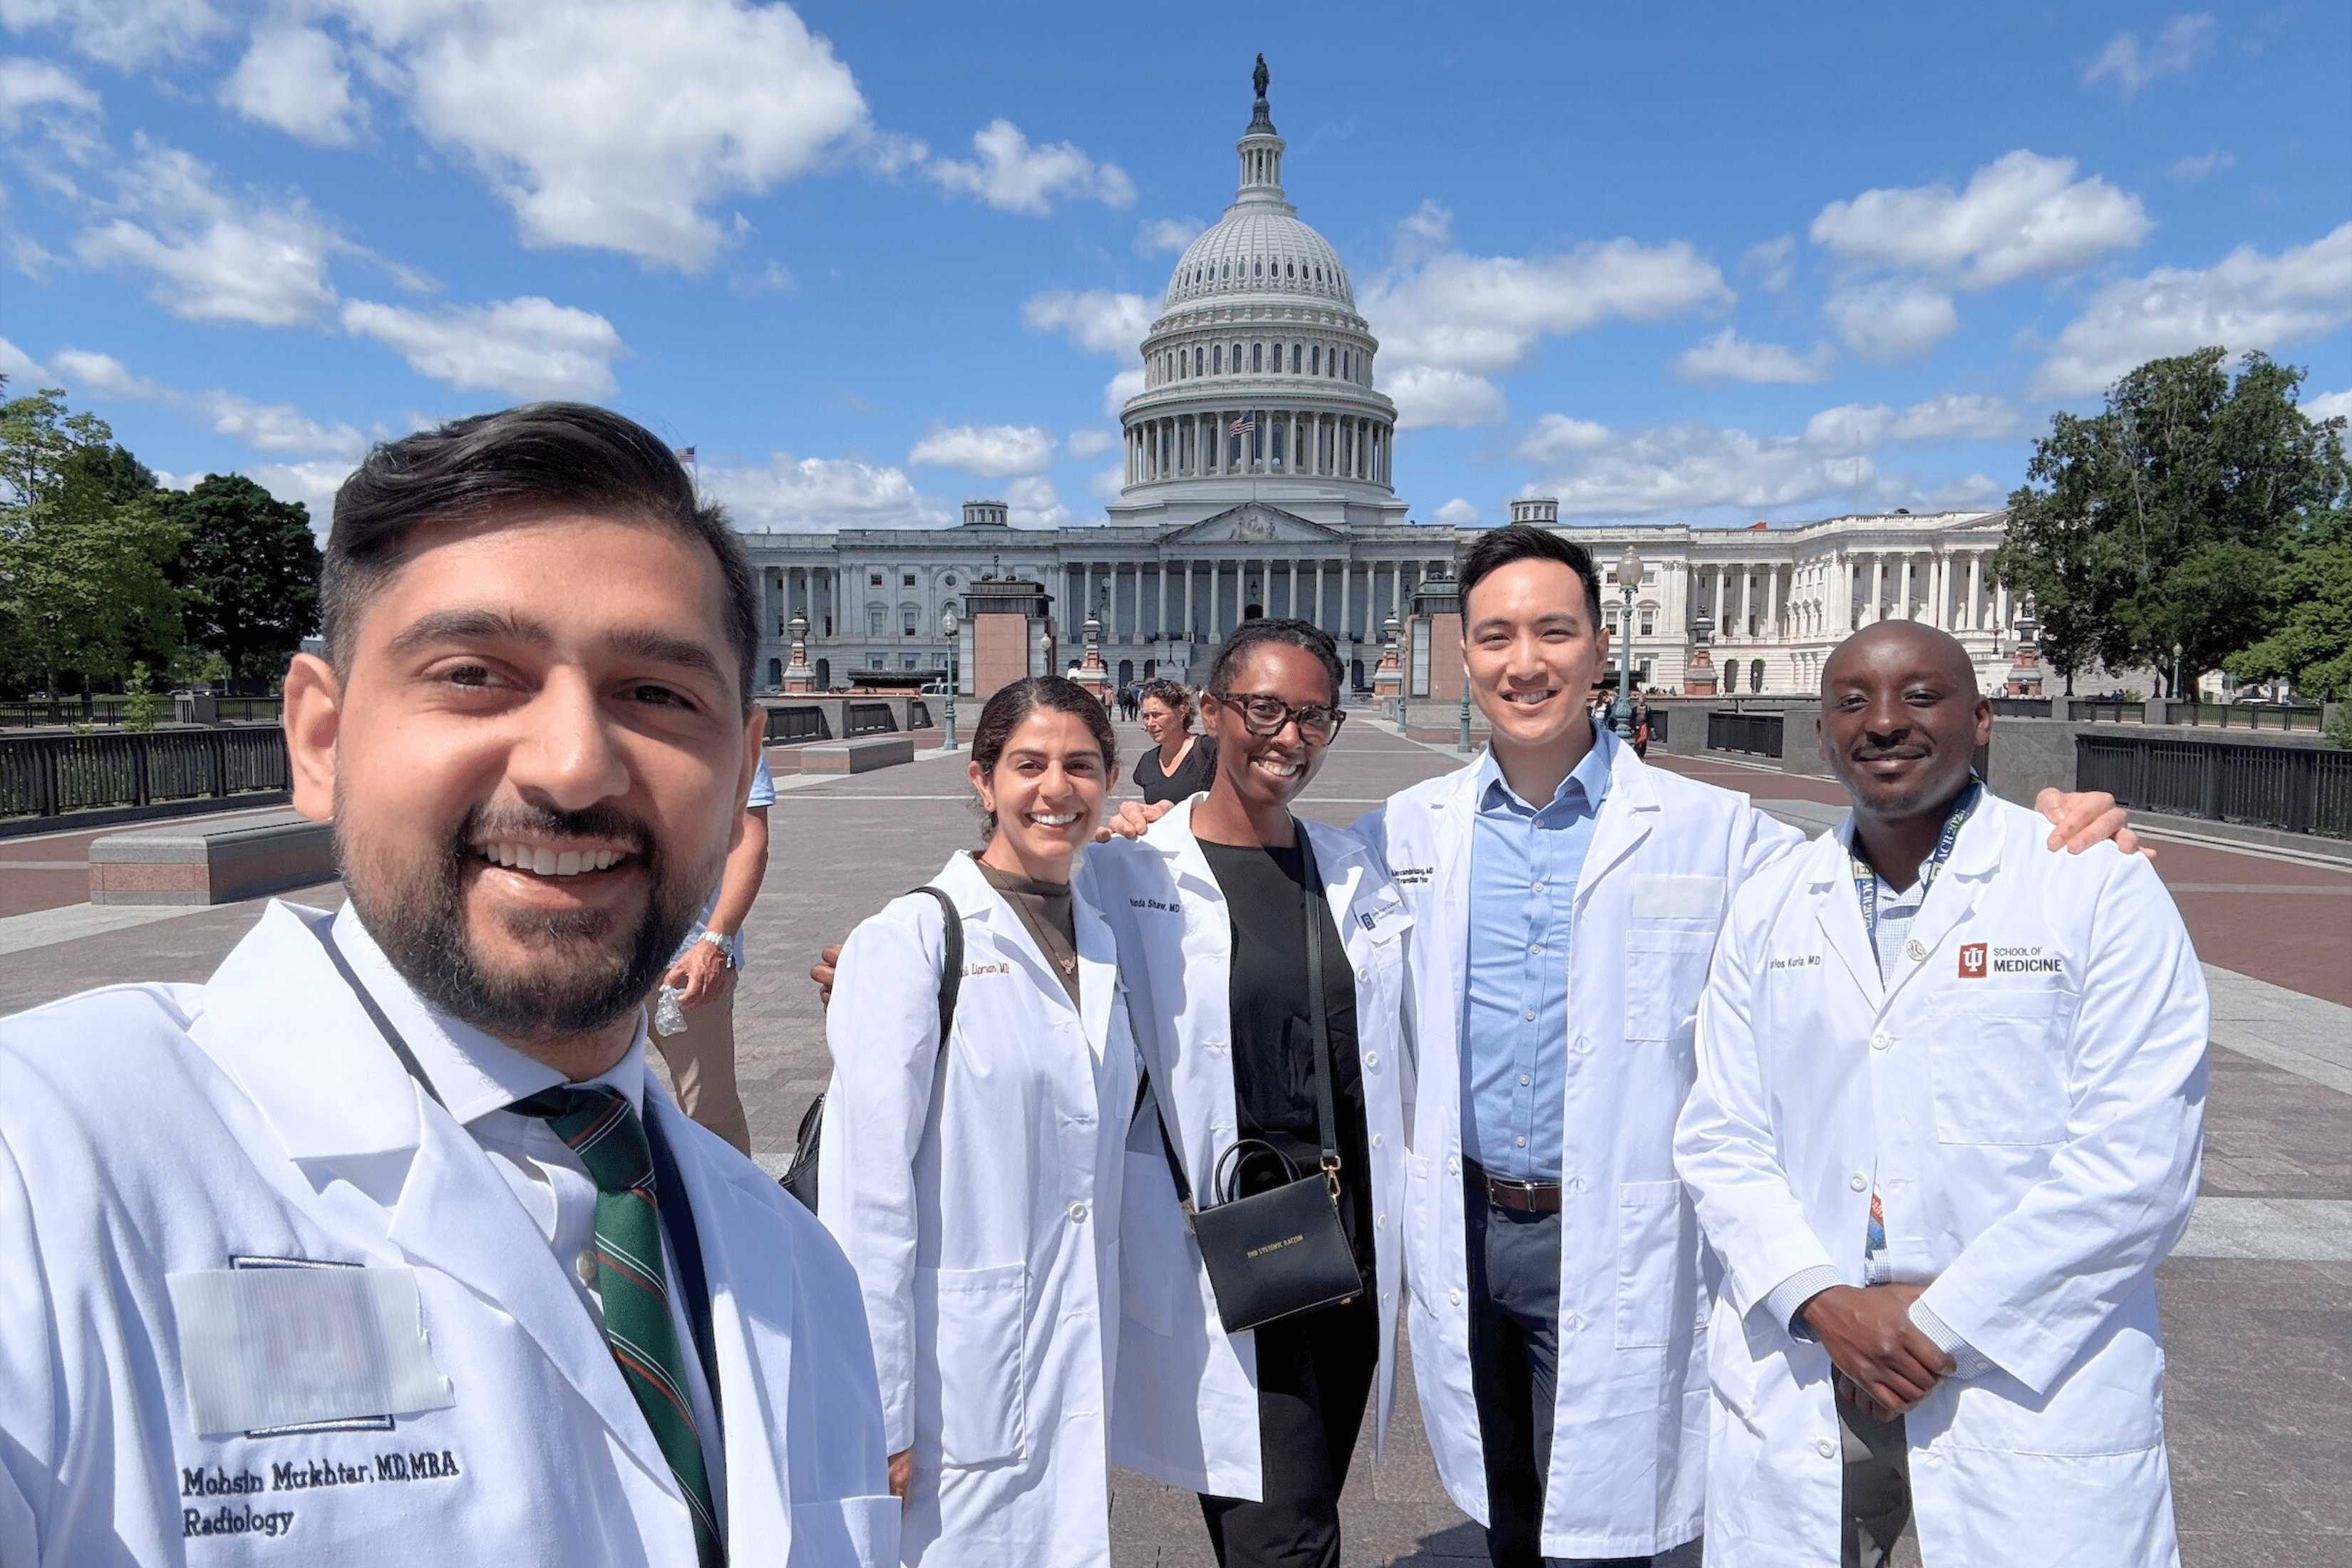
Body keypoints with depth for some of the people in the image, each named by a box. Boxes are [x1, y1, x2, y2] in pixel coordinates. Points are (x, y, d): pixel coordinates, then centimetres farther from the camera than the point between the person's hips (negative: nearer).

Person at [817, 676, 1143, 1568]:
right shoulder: (916, 939, -13)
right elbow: (865, 1193, -15)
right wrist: (877, 1414, -14)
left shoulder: (1105, 944, 7)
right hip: (958, 1373, -6)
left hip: (1079, 1364, 6)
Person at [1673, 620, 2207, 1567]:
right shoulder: (1768, 909, 5)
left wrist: (1941, 1324, -12)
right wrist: (1821, 1300, -11)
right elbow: (1722, 1136, 3)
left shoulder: (2102, 890, -5)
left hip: (2034, 1388, -2)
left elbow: (2134, 1160, -12)